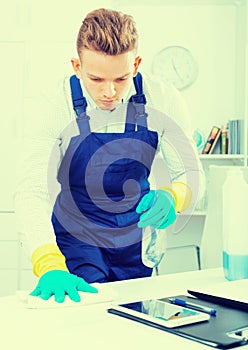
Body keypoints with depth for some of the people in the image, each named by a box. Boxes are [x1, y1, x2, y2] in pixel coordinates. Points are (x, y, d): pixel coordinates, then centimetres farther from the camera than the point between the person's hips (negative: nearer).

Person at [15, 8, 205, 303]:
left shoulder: (163, 102, -16)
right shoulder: (51, 110, -22)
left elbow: (191, 173, -7)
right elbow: (31, 193, -29)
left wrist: (172, 197, -32)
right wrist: (50, 267, -45)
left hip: (136, 241, 3)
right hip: (75, 243, -2)